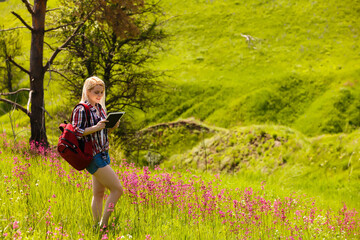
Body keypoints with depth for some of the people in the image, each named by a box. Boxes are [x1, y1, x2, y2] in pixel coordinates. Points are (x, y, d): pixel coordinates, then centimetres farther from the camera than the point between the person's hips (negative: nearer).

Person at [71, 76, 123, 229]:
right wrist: (96, 127, -25)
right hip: (93, 156, -8)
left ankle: (98, 225, 14)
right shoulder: (81, 110, -11)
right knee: (117, 189, -11)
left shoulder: (100, 108, 14)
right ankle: (103, 223, -7)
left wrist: (112, 127, 1)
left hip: (103, 154, 8)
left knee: (99, 193, 10)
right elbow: (76, 132, -17)